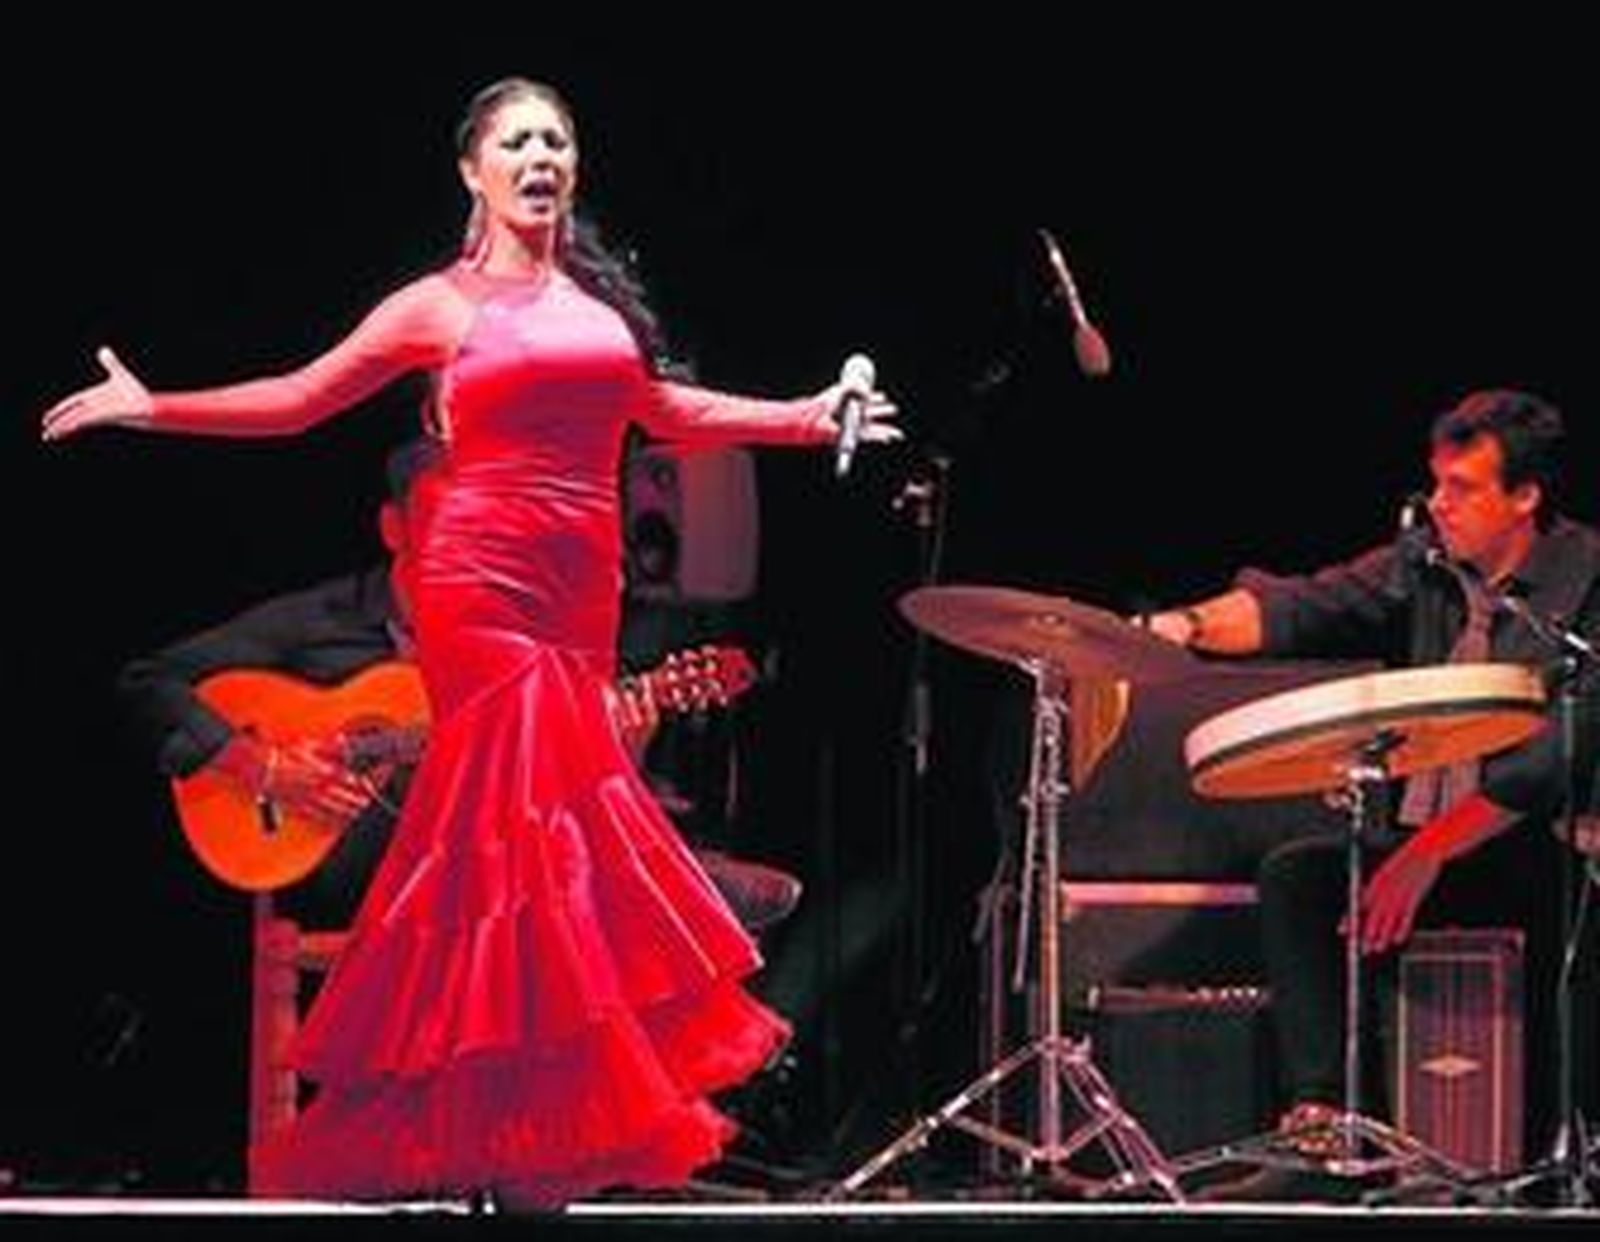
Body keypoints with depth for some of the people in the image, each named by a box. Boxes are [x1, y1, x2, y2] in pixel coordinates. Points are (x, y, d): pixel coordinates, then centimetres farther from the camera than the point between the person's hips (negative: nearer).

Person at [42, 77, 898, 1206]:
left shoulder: (598, 297, 15)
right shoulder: (441, 306, 1)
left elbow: (671, 412, 27)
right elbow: (299, 399, 4)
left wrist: (807, 418, 28)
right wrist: (152, 407, -3)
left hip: (582, 591, 5)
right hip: (484, 582, -5)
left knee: (493, 826, 4)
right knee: (531, 822, -10)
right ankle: (527, 1132, -6)